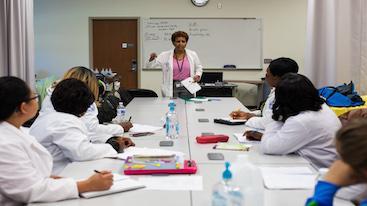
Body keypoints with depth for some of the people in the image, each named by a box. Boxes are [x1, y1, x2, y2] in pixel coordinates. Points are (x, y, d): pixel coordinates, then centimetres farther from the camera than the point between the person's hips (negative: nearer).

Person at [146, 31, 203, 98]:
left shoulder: (192, 54, 5)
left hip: (187, 87, 1)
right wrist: (151, 59, -18)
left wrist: (198, 75, -1)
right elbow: (149, 66, 3)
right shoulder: (165, 55, 2)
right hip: (171, 88, -1)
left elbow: (199, 67, 19)